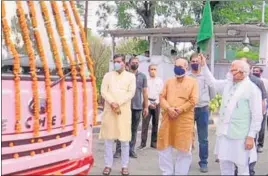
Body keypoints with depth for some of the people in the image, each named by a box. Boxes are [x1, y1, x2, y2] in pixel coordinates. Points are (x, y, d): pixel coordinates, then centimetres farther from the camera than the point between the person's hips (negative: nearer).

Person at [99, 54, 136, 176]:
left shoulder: (131, 76, 8)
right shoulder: (108, 75, 11)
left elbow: (131, 93, -2)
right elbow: (103, 91, 2)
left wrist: (118, 103, -13)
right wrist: (112, 103, -14)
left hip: (124, 110, -1)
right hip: (109, 110, 1)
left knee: (125, 140, 1)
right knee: (108, 139, 3)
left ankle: (124, 166, 10)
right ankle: (108, 165, 12)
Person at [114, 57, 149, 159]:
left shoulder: (142, 76, 7)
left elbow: (145, 92, 9)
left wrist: (146, 107, 6)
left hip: (138, 107, 3)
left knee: (134, 130, 8)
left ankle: (131, 150, 16)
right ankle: (118, 150, 3)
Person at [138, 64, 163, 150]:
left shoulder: (160, 81, 9)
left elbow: (161, 93, 7)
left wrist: (156, 103, -4)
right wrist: (149, 104, -9)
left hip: (156, 103, 3)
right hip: (147, 103, -3)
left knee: (155, 123, 5)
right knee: (145, 123, -6)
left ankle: (154, 142, 11)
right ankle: (143, 143, -4)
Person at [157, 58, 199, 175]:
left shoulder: (192, 82, 3)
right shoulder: (169, 81, 13)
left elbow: (193, 100, -6)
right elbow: (162, 97, 5)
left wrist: (180, 110, -15)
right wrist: (169, 109, -13)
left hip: (184, 120, -3)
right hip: (168, 118, 3)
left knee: (184, 150, 3)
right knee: (164, 147, 6)